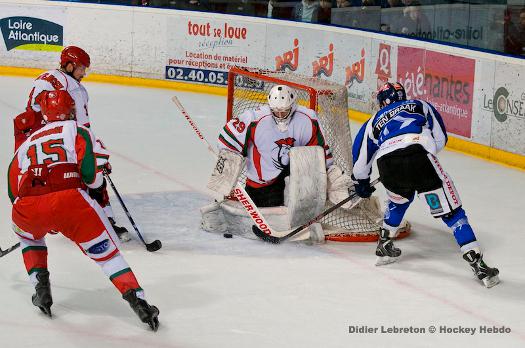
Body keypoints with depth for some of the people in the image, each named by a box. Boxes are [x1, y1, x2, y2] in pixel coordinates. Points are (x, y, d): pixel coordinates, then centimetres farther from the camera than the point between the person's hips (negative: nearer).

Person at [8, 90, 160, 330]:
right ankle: (137, 300, -5)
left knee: (28, 235, 37)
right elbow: (89, 171, 0)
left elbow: (13, 191, 28)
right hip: (69, 200, -3)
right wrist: (99, 185, 22)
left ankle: (41, 287, 24)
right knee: (106, 251, 9)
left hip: (27, 210, 3)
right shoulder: (77, 131, 19)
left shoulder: (26, 143, 31)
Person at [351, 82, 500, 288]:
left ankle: (384, 246, 39)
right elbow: (440, 139, 25)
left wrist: (361, 183, 56)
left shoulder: (375, 122, 36)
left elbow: (360, 159, 39)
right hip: (419, 155, -3)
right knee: (450, 210, 1)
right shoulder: (421, 106, 33)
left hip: (387, 165, 3)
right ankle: (477, 263, -8)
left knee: (400, 199, 36)